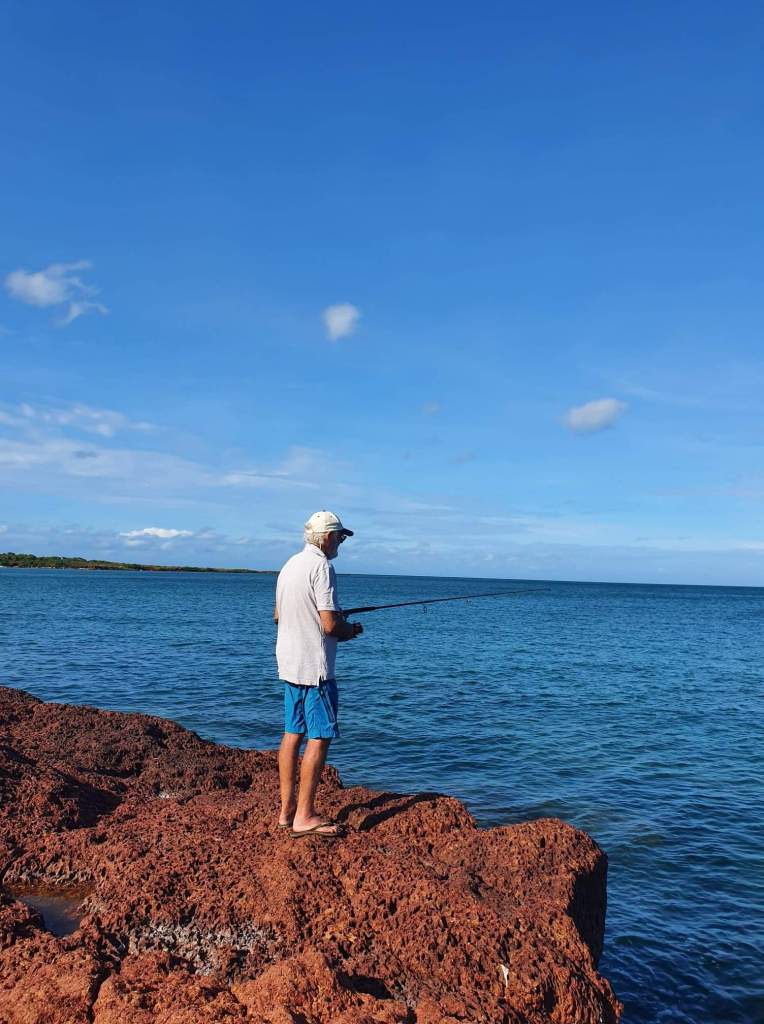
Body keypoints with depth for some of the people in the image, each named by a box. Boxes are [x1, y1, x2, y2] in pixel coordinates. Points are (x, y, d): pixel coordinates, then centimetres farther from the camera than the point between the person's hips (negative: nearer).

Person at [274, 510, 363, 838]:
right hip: (315, 667, -9)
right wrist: (351, 630, 0)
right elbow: (330, 625, -22)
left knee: (292, 734, 13)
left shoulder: (290, 565, 12)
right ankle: (304, 816, 2)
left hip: (289, 664, 9)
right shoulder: (321, 567, -16)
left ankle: (287, 811, 19)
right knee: (320, 737, -2)